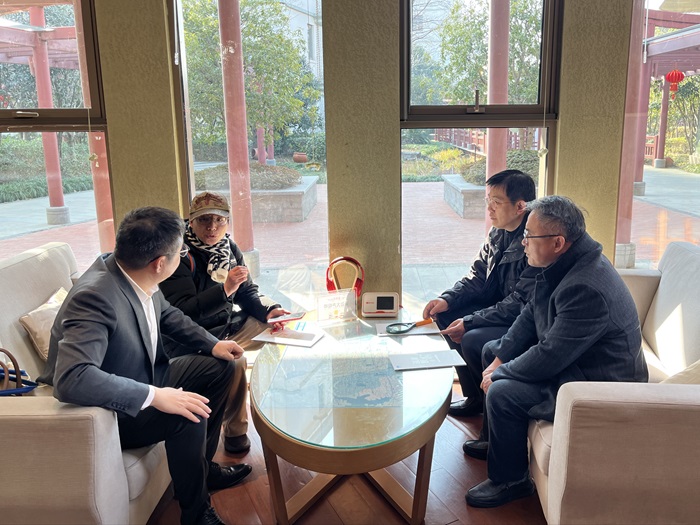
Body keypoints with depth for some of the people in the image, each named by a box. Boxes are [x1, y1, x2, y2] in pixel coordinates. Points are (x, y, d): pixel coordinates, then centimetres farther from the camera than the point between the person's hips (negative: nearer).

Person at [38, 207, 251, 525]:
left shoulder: (133, 274, -10)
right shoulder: (96, 297, -34)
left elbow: (167, 314, 10)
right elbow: (70, 379, -44)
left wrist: (212, 344, 0)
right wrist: (155, 396, -41)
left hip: (143, 379, 9)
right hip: (108, 412, -9)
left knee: (219, 367, 8)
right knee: (188, 414, -29)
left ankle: (202, 467, 22)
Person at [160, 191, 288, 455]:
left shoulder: (229, 247, 3)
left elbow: (248, 293, 10)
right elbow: (182, 312, -27)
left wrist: (267, 311, -10)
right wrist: (225, 289, -37)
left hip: (229, 324, 8)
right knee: (234, 361, -33)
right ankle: (235, 429, -9)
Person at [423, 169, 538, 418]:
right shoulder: (498, 233, 2)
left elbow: (521, 304, -27)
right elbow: (478, 277, 9)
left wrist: (470, 322, -24)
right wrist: (447, 299, -8)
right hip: (500, 308, 10)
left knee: (472, 340, -28)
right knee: (445, 315, 2)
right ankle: (474, 397, 12)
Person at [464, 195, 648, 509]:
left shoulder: (587, 289, -34)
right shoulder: (563, 265, -2)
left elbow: (549, 358, -31)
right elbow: (530, 316, 9)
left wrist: (498, 374, -16)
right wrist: (499, 359, 0)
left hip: (599, 387, -11)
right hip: (570, 361, 11)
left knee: (501, 394, -24)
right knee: (491, 349, 15)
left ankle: (509, 480, 1)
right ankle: (495, 437, 30)